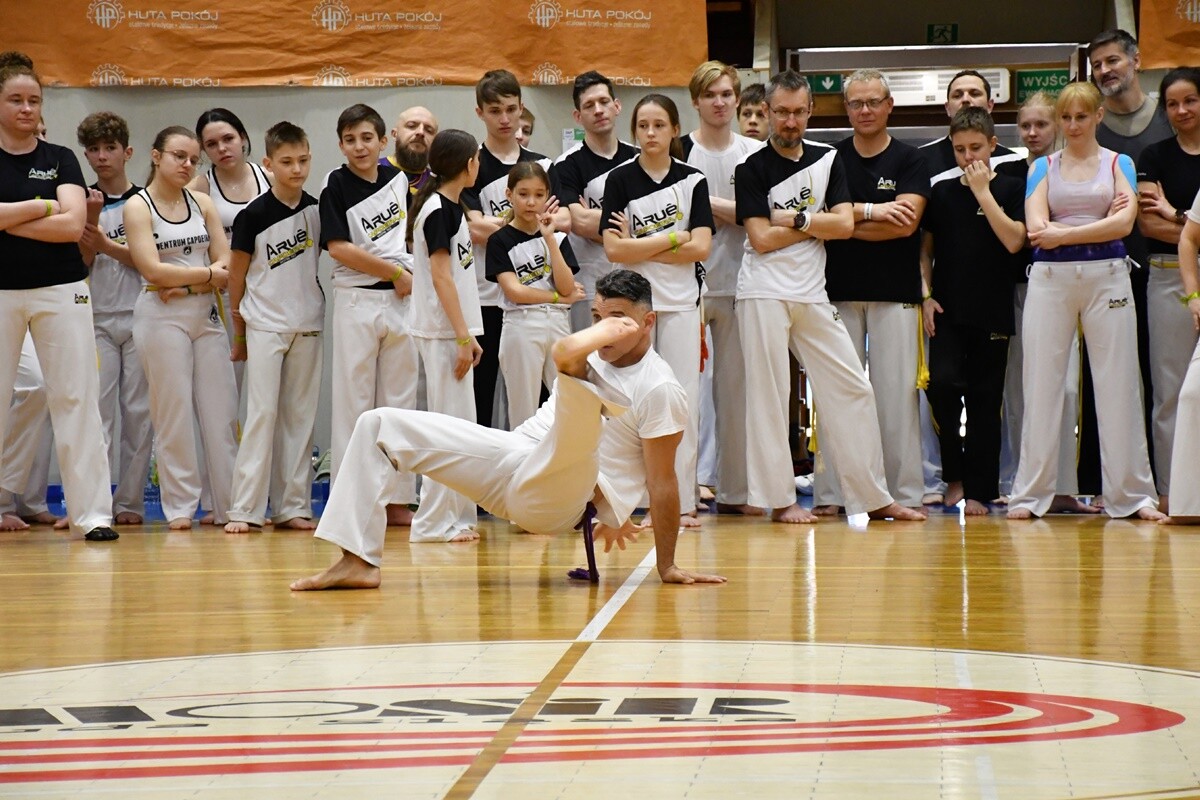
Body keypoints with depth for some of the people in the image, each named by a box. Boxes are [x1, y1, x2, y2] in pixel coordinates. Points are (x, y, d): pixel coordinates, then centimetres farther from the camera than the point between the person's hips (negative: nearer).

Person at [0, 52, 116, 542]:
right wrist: (40, 207, -8)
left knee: (75, 400, -3)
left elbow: (72, 225, -7)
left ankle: (91, 513, -3)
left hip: (60, 291, 0)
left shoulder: (60, 161, 7)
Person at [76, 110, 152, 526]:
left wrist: (107, 244, -13)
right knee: (96, 412, -8)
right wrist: (91, 218, -13)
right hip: (97, 319, 0)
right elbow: (83, 261, 0)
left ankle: (130, 502, 7)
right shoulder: (83, 201, 7)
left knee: (139, 413, 1)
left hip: (138, 317, 0)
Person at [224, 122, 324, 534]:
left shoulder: (317, 210, 2)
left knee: (299, 417, 6)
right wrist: (238, 333, 3)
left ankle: (292, 506, 11)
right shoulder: (253, 216, -8)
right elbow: (236, 273, -1)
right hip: (265, 325, -4)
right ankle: (246, 508, -7)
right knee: (262, 414, -8)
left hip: (308, 326, 4)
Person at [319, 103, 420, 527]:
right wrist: (396, 272, -11)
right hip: (356, 301, -4)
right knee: (354, 402, -1)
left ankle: (397, 499, 12)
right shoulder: (336, 186, -7)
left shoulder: (398, 177, 6)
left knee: (400, 400, 7)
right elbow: (339, 248, -14)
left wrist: (412, 275, 6)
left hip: (402, 300, 4)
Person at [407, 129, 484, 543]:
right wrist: (462, 337, -19)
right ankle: (433, 521, -5)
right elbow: (440, 276, -18)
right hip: (443, 333, -10)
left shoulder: (451, 208, 16)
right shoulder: (438, 210, -13)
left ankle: (455, 517, 15)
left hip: (454, 331, 10)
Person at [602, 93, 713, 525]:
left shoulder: (692, 180, 4)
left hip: (680, 302, 1)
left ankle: (683, 501, 5)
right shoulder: (620, 180, 1)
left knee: (683, 401, 1)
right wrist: (672, 239, -9)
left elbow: (700, 248, -6)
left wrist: (639, 246, -9)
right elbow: (614, 249, -9)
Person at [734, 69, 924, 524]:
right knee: (768, 396, -3)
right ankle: (779, 499, 3)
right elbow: (762, 239, -11)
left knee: (852, 388, 3)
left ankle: (873, 497, 9)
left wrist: (793, 218, -9)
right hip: (765, 294, -5)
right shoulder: (752, 169, -1)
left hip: (812, 294, 5)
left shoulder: (827, 161, 12)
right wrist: (816, 223, -5)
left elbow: (845, 225, 1)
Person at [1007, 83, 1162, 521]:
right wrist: (1099, 226, -7)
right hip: (1050, 278, 0)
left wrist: (1062, 233, -10)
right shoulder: (1043, 167, 10)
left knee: (1117, 384, -1)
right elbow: (1036, 228, -4)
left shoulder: (1118, 164, 10)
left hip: (1107, 276, 0)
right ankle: (1030, 493, 3)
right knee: (1041, 384, -1)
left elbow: (1124, 222, -6)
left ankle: (1131, 493, 4)